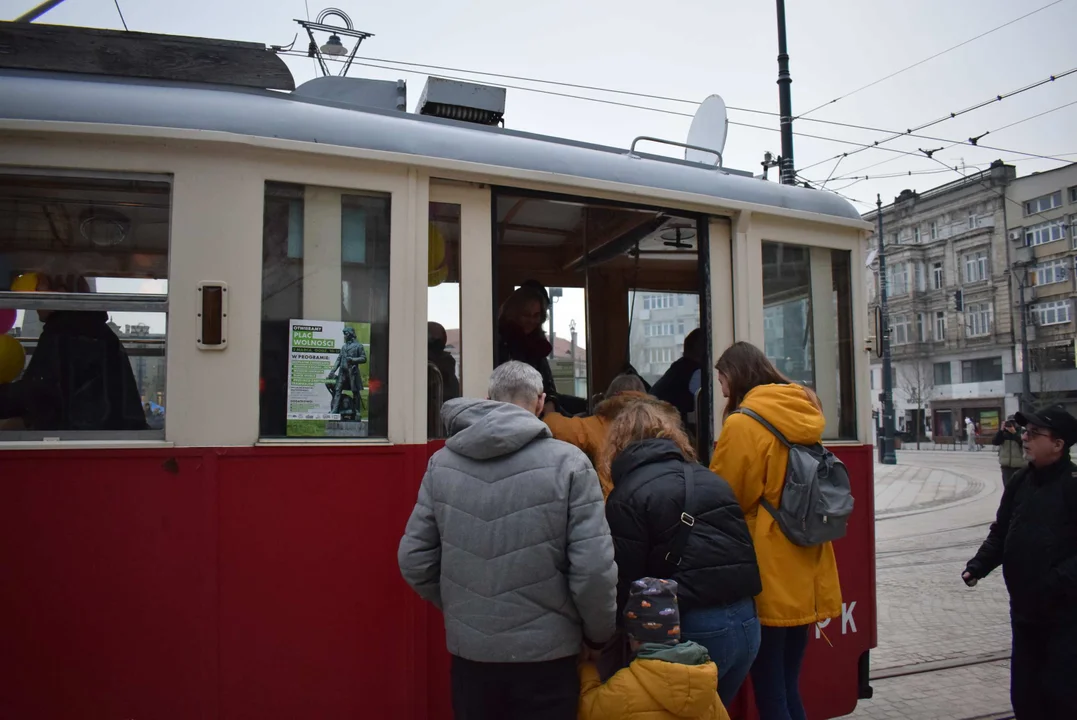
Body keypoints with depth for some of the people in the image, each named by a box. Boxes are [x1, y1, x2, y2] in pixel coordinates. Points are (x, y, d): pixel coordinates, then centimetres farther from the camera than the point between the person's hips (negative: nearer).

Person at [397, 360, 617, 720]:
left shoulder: (442, 463, -1)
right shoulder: (568, 462, -12)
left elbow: (414, 559, 0)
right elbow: (593, 569, -16)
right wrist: (598, 635, 2)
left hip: (468, 653, 3)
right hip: (545, 657, -3)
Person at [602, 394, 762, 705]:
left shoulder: (627, 497, -7)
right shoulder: (710, 479, 14)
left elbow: (624, 583, -9)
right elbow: (742, 547, 16)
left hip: (694, 629, -7)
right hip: (745, 621, 7)